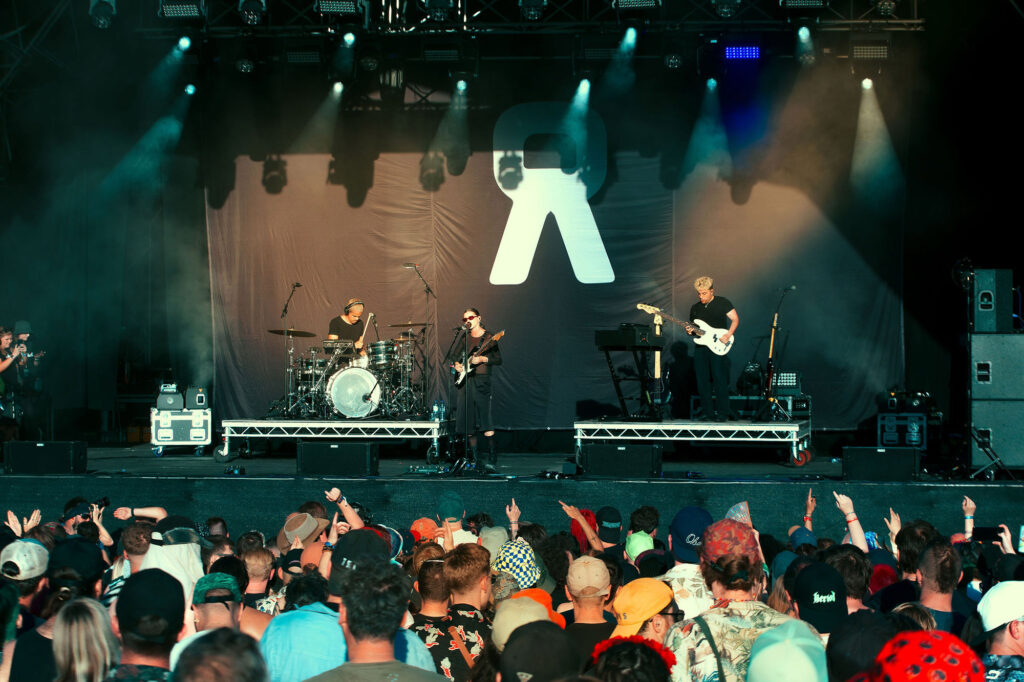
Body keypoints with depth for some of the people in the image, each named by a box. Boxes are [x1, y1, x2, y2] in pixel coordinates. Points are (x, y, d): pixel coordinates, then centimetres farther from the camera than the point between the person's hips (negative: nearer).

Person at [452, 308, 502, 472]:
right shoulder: (464, 338, 16)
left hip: (481, 381, -6)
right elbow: (455, 355, 28)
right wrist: (457, 365, 8)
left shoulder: (488, 338, 0)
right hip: (465, 381, 6)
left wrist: (482, 359, -18)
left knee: (485, 421, -15)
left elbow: (498, 359, -6)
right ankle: (474, 459, 14)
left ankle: (491, 459, -16)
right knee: (467, 423, 6)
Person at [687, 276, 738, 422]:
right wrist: (690, 331, -1)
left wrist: (728, 335, -15)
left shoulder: (722, 303, 2)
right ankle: (708, 413, 8)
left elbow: (735, 319, -1)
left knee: (720, 380, -10)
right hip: (701, 348, 5)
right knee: (702, 381, 2)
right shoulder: (695, 308, 16)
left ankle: (722, 412, -6)